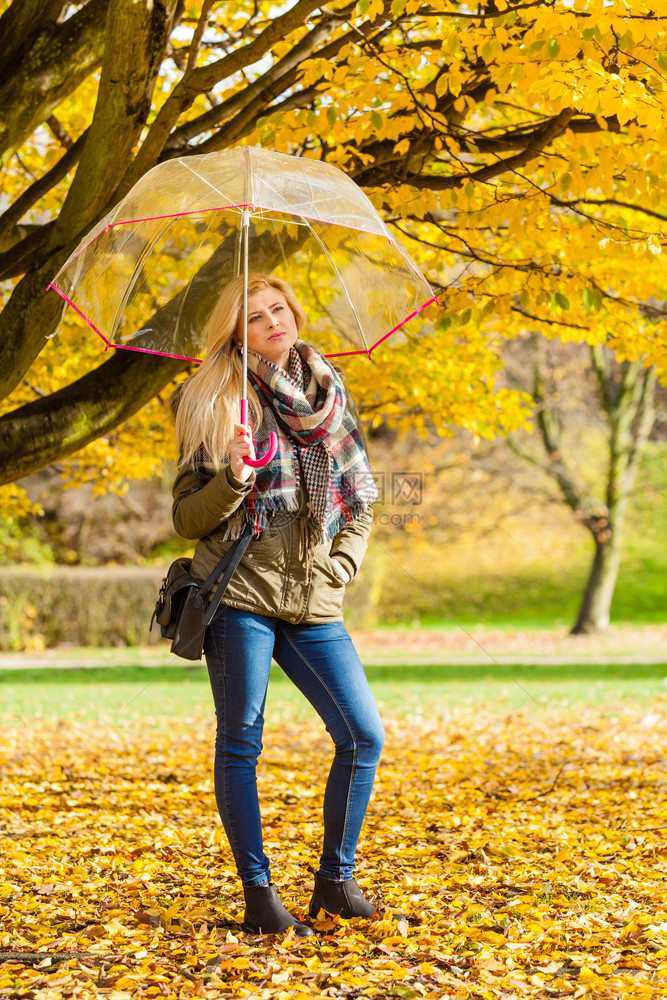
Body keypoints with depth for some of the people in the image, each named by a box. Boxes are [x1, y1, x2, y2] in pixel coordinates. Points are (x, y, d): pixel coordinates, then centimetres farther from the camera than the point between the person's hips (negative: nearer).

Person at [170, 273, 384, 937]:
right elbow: (186, 518, 2)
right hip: (240, 590, -3)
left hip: (312, 603, 4)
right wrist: (233, 481, -16)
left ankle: (335, 880, 13)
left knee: (364, 736, -3)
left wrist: (339, 566, 3)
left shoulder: (329, 395, 13)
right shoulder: (214, 404, 3)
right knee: (240, 743, -1)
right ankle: (259, 896, 10)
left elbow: (361, 504, 18)